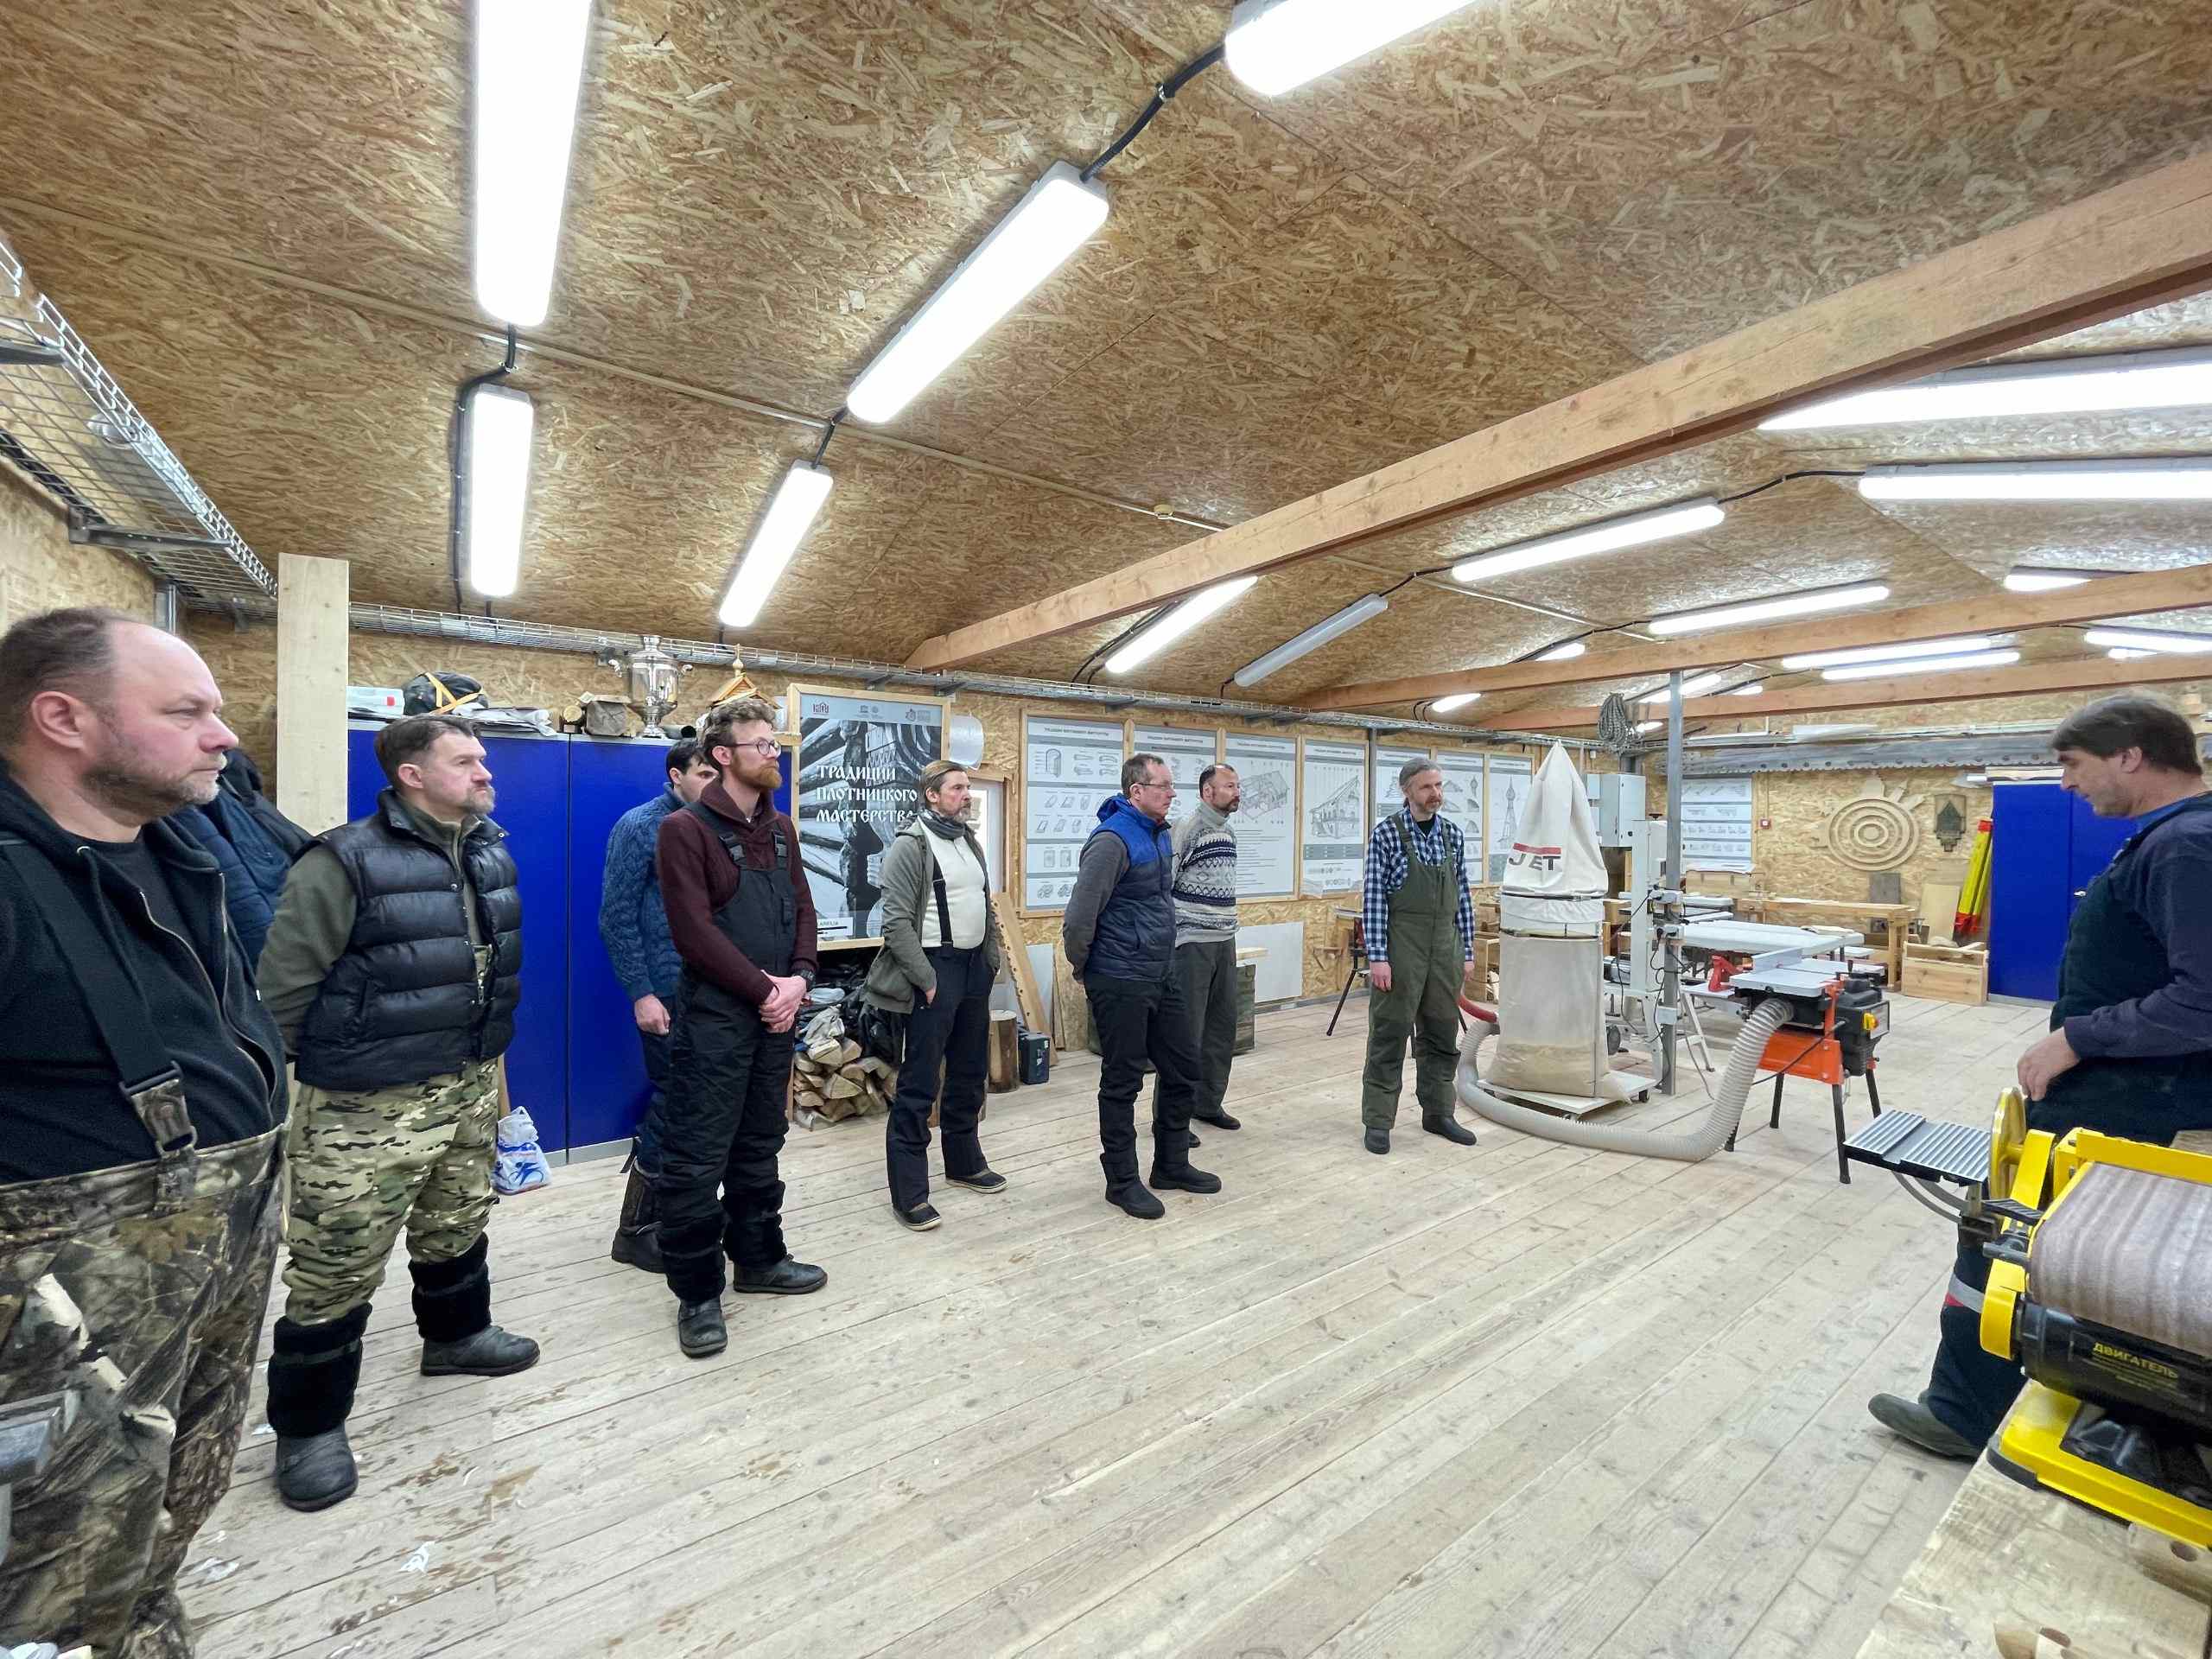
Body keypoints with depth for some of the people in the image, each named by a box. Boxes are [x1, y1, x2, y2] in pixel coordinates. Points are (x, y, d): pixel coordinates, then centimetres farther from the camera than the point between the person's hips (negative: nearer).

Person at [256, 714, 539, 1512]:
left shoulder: (493, 853, 5)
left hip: (471, 1089, 7)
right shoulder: (347, 862, -18)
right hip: (368, 1106, -7)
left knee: (457, 1228, 24)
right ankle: (308, 1426, 26)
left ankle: (456, 1335, 48)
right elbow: (281, 984, -13)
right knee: (336, 1268, 5)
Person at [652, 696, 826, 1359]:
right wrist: (763, 989, -15)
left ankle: (759, 1257, 34)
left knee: (760, 1146, 18)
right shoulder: (686, 828, -10)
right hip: (715, 1014, -6)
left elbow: (803, 909, 10)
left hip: (776, 1011, 7)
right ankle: (697, 1294, 17)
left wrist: (799, 978, -6)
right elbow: (695, 932, -17)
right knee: (697, 1157, 3)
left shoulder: (780, 828, 11)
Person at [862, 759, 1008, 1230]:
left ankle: (965, 1163, 34)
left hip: (974, 967, 8)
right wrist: (927, 980, -18)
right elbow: (896, 922, -17)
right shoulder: (910, 845, -12)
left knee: (970, 1073, 18)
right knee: (919, 1083, -2)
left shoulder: (970, 842, 13)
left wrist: (991, 961, 12)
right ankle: (908, 1193, 8)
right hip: (936, 968, -8)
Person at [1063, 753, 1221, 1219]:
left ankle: (1172, 1164, 34)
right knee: (1122, 1082, 5)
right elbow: (1079, 918, -21)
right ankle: (1122, 1181, 22)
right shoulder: (1113, 840, -19)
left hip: (1162, 976, 9)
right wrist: (1085, 970, -7)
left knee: (1182, 1070, 16)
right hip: (1121, 984, -9)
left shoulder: (1161, 836, 9)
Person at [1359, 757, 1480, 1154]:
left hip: (1445, 946, 6)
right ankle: (1378, 1121, 11)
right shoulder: (1387, 833, -8)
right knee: (1389, 1035, 1)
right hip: (1402, 946, -5)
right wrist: (1377, 957, -15)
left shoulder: (1452, 834, 8)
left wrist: (1467, 950, 10)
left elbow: (1462, 896, 13)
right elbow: (1373, 898, -11)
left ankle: (1438, 1113, 27)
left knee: (1442, 1035, 13)